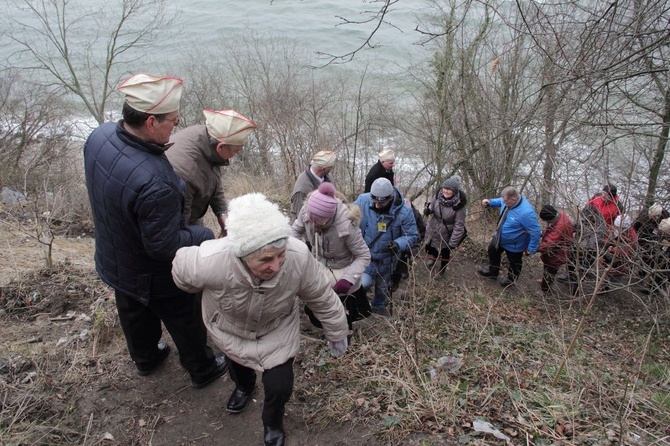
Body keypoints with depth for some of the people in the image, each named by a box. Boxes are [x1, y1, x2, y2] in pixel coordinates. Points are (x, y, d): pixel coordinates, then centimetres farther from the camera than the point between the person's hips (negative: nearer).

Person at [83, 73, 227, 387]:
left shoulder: (100, 136, -18)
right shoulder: (154, 184, -44)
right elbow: (165, 246, -32)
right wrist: (206, 237, -18)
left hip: (114, 261, 7)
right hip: (155, 276, -7)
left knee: (134, 313, 31)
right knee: (185, 321, 20)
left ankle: (145, 358, 59)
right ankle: (202, 370, 45)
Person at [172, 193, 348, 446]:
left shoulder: (298, 257, -40)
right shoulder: (209, 262, -44)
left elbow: (322, 299, -20)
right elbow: (181, 267, -18)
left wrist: (337, 335, -4)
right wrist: (203, 292, 5)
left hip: (277, 329, -1)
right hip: (229, 328, 1)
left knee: (280, 386, -3)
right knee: (237, 364, 29)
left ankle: (273, 423, 35)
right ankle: (244, 386, 68)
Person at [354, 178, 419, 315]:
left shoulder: (404, 211, -24)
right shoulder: (362, 201, -23)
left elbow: (412, 236, -13)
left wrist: (398, 244, -33)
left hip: (387, 257, 2)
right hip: (365, 254, -1)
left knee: (383, 286, 23)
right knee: (363, 283, -21)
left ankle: (378, 306, 57)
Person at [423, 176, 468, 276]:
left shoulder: (459, 204, -29)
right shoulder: (438, 195, -18)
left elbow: (459, 225, -24)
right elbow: (431, 206, 2)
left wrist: (453, 243, -22)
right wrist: (427, 209, -22)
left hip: (447, 234, -3)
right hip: (433, 230, 3)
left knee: (445, 253, 21)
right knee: (430, 249, 23)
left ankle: (442, 269, 50)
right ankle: (433, 257, 59)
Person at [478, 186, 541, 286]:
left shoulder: (526, 212, -42)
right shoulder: (509, 200, -19)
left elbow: (535, 232, -34)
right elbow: (499, 201, 7)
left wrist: (531, 249, -24)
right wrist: (489, 202, -13)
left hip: (514, 244, -8)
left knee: (514, 262, 21)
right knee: (492, 251, 27)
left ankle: (511, 279, 49)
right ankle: (493, 272, 52)